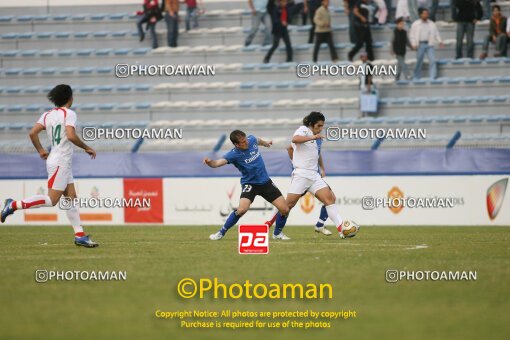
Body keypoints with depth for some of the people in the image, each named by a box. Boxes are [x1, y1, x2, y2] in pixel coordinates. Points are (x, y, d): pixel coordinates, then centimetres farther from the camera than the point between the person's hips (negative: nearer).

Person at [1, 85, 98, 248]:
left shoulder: (47, 115, 9)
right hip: (60, 162, -9)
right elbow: (71, 136, -24)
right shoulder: (69, 114, -11)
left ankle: (80, 235, 7)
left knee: (71, 198, 8)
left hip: (63, 163, 9)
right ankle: (14, 205, -9)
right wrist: (86, 148, -10)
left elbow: (32, 133, 3)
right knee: (52, 200, -9)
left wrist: (41, 150, 16)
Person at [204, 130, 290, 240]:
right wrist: (209, 162, -58)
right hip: (250, 184, -5)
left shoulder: (251, 140, -7)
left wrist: (266, 143, 40)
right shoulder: (234, 154, -22)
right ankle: (221, 233, -8)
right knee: (242, 209, -29)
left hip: (265, 182, 5)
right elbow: (217, 163, -35)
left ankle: (277, 233, 26)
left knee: (284, 210, -2)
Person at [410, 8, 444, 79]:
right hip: (420, 45, -1)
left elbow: (436, 33, 14)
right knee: (419, 61, 4)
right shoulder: (415, 24, 6)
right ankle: (416, 77, 19)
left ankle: (432, 77, -11)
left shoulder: (432, 24, 11)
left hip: (430, 44, 1)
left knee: (432, 60, -11)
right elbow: (412, 35, 6)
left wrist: (440, 41, -1)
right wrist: (414, 44, -6)